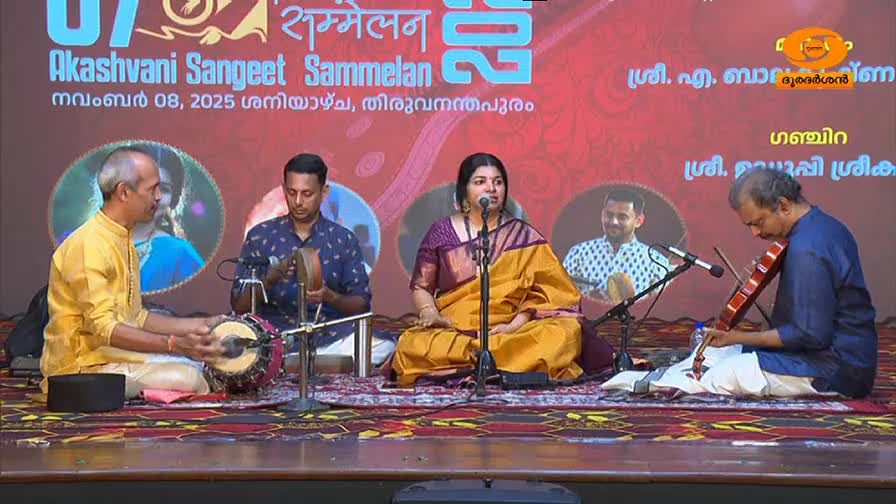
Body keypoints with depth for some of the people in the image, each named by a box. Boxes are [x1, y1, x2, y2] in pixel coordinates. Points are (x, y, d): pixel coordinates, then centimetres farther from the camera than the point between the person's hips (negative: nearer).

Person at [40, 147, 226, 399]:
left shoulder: (123, 241, 15)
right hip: (83, 365, -10)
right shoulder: (89, 246, -17)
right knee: (188, 378, -25)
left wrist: (196, 326, 8)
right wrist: (174, 344, -31)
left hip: (115, 351, 10)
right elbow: (103, 328, -25)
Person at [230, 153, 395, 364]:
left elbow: (362, 304, 5)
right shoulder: (260, 235, 6)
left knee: (383, 346, -28)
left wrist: (330, 297, -17)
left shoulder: (344, 240, 7)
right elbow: (239, 305, 5)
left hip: (331, 335, 1)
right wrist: (268, 280, -16)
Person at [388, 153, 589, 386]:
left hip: (509, 331, 0)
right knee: (413, 346, -33)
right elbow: (420, 286, 11)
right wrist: (429, 313, -9)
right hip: (450, 332, 0)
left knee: (567, 331, -27)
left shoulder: (525, 238, 9)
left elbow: (540, 293, 3)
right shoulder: (442, 232, 10)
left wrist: (515, 325, -14)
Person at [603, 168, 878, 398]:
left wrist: (739, 337, -19)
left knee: (728, 372, -20)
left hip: (835, 367, -10)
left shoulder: (806, 249, -25)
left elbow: (811, 335, -26)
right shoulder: (824, 225, 8)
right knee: (715, 353, 10)